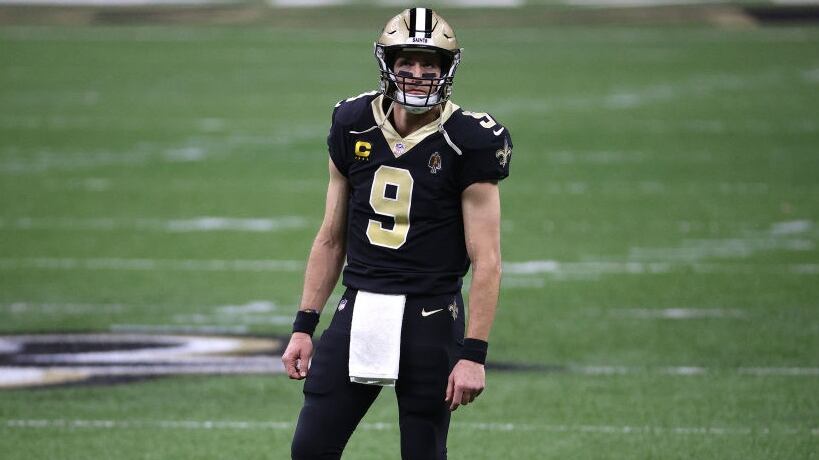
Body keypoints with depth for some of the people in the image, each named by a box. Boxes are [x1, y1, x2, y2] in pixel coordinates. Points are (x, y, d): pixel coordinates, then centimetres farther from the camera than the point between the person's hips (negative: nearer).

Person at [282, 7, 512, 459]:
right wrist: (304, 325, 9)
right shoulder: (354, 128, 6)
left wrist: (474, 353, -15)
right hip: (359, 311, 4)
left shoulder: (468, 143, -7)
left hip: (429, 318, -4)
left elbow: (486, 261, -8)